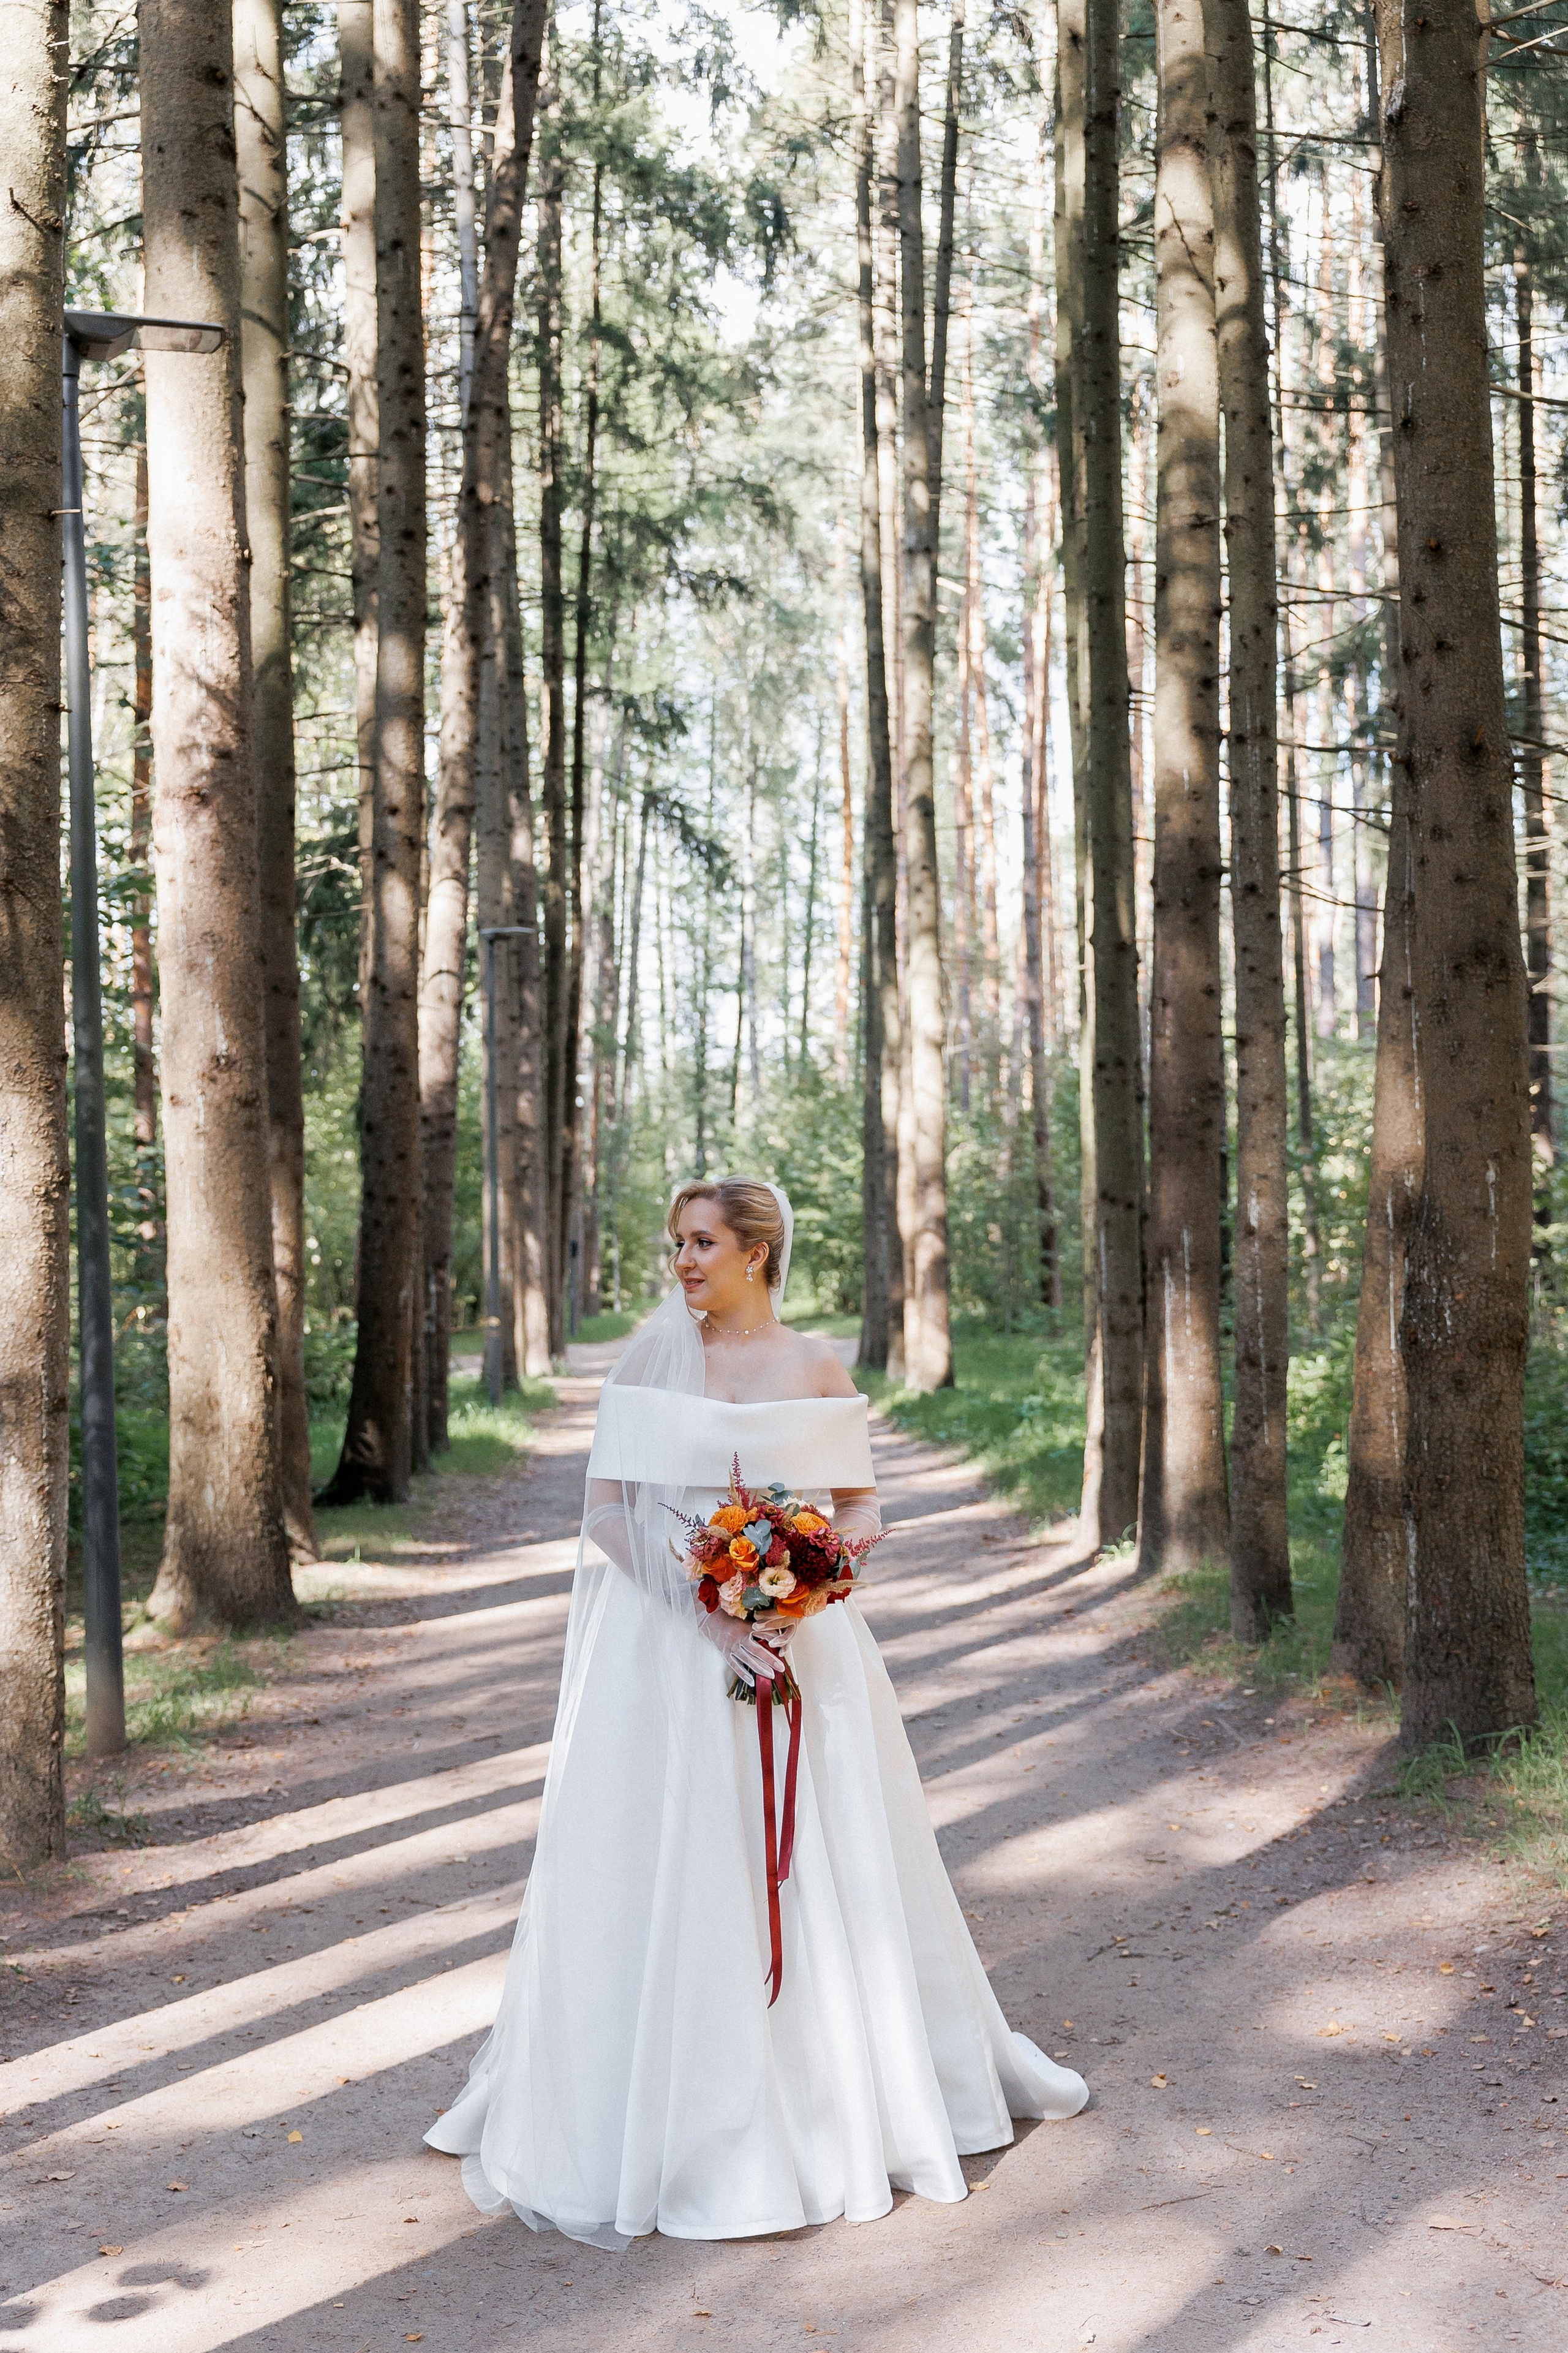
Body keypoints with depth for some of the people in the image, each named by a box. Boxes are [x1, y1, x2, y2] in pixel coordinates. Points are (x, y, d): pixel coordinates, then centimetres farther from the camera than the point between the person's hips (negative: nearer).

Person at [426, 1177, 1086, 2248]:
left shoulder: (816, 1369, 2)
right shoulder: (651, 1359, 0)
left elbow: (862, 1508, 8)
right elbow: (607, 1513, -4)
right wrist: (709, 1614, -14)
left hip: (796, 1636, 1)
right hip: (671, 1644, 0)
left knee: (813, 1872, 7)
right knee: (666, 1874, 1)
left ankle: (838, 2105, 27)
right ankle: (670, 2113, 16)